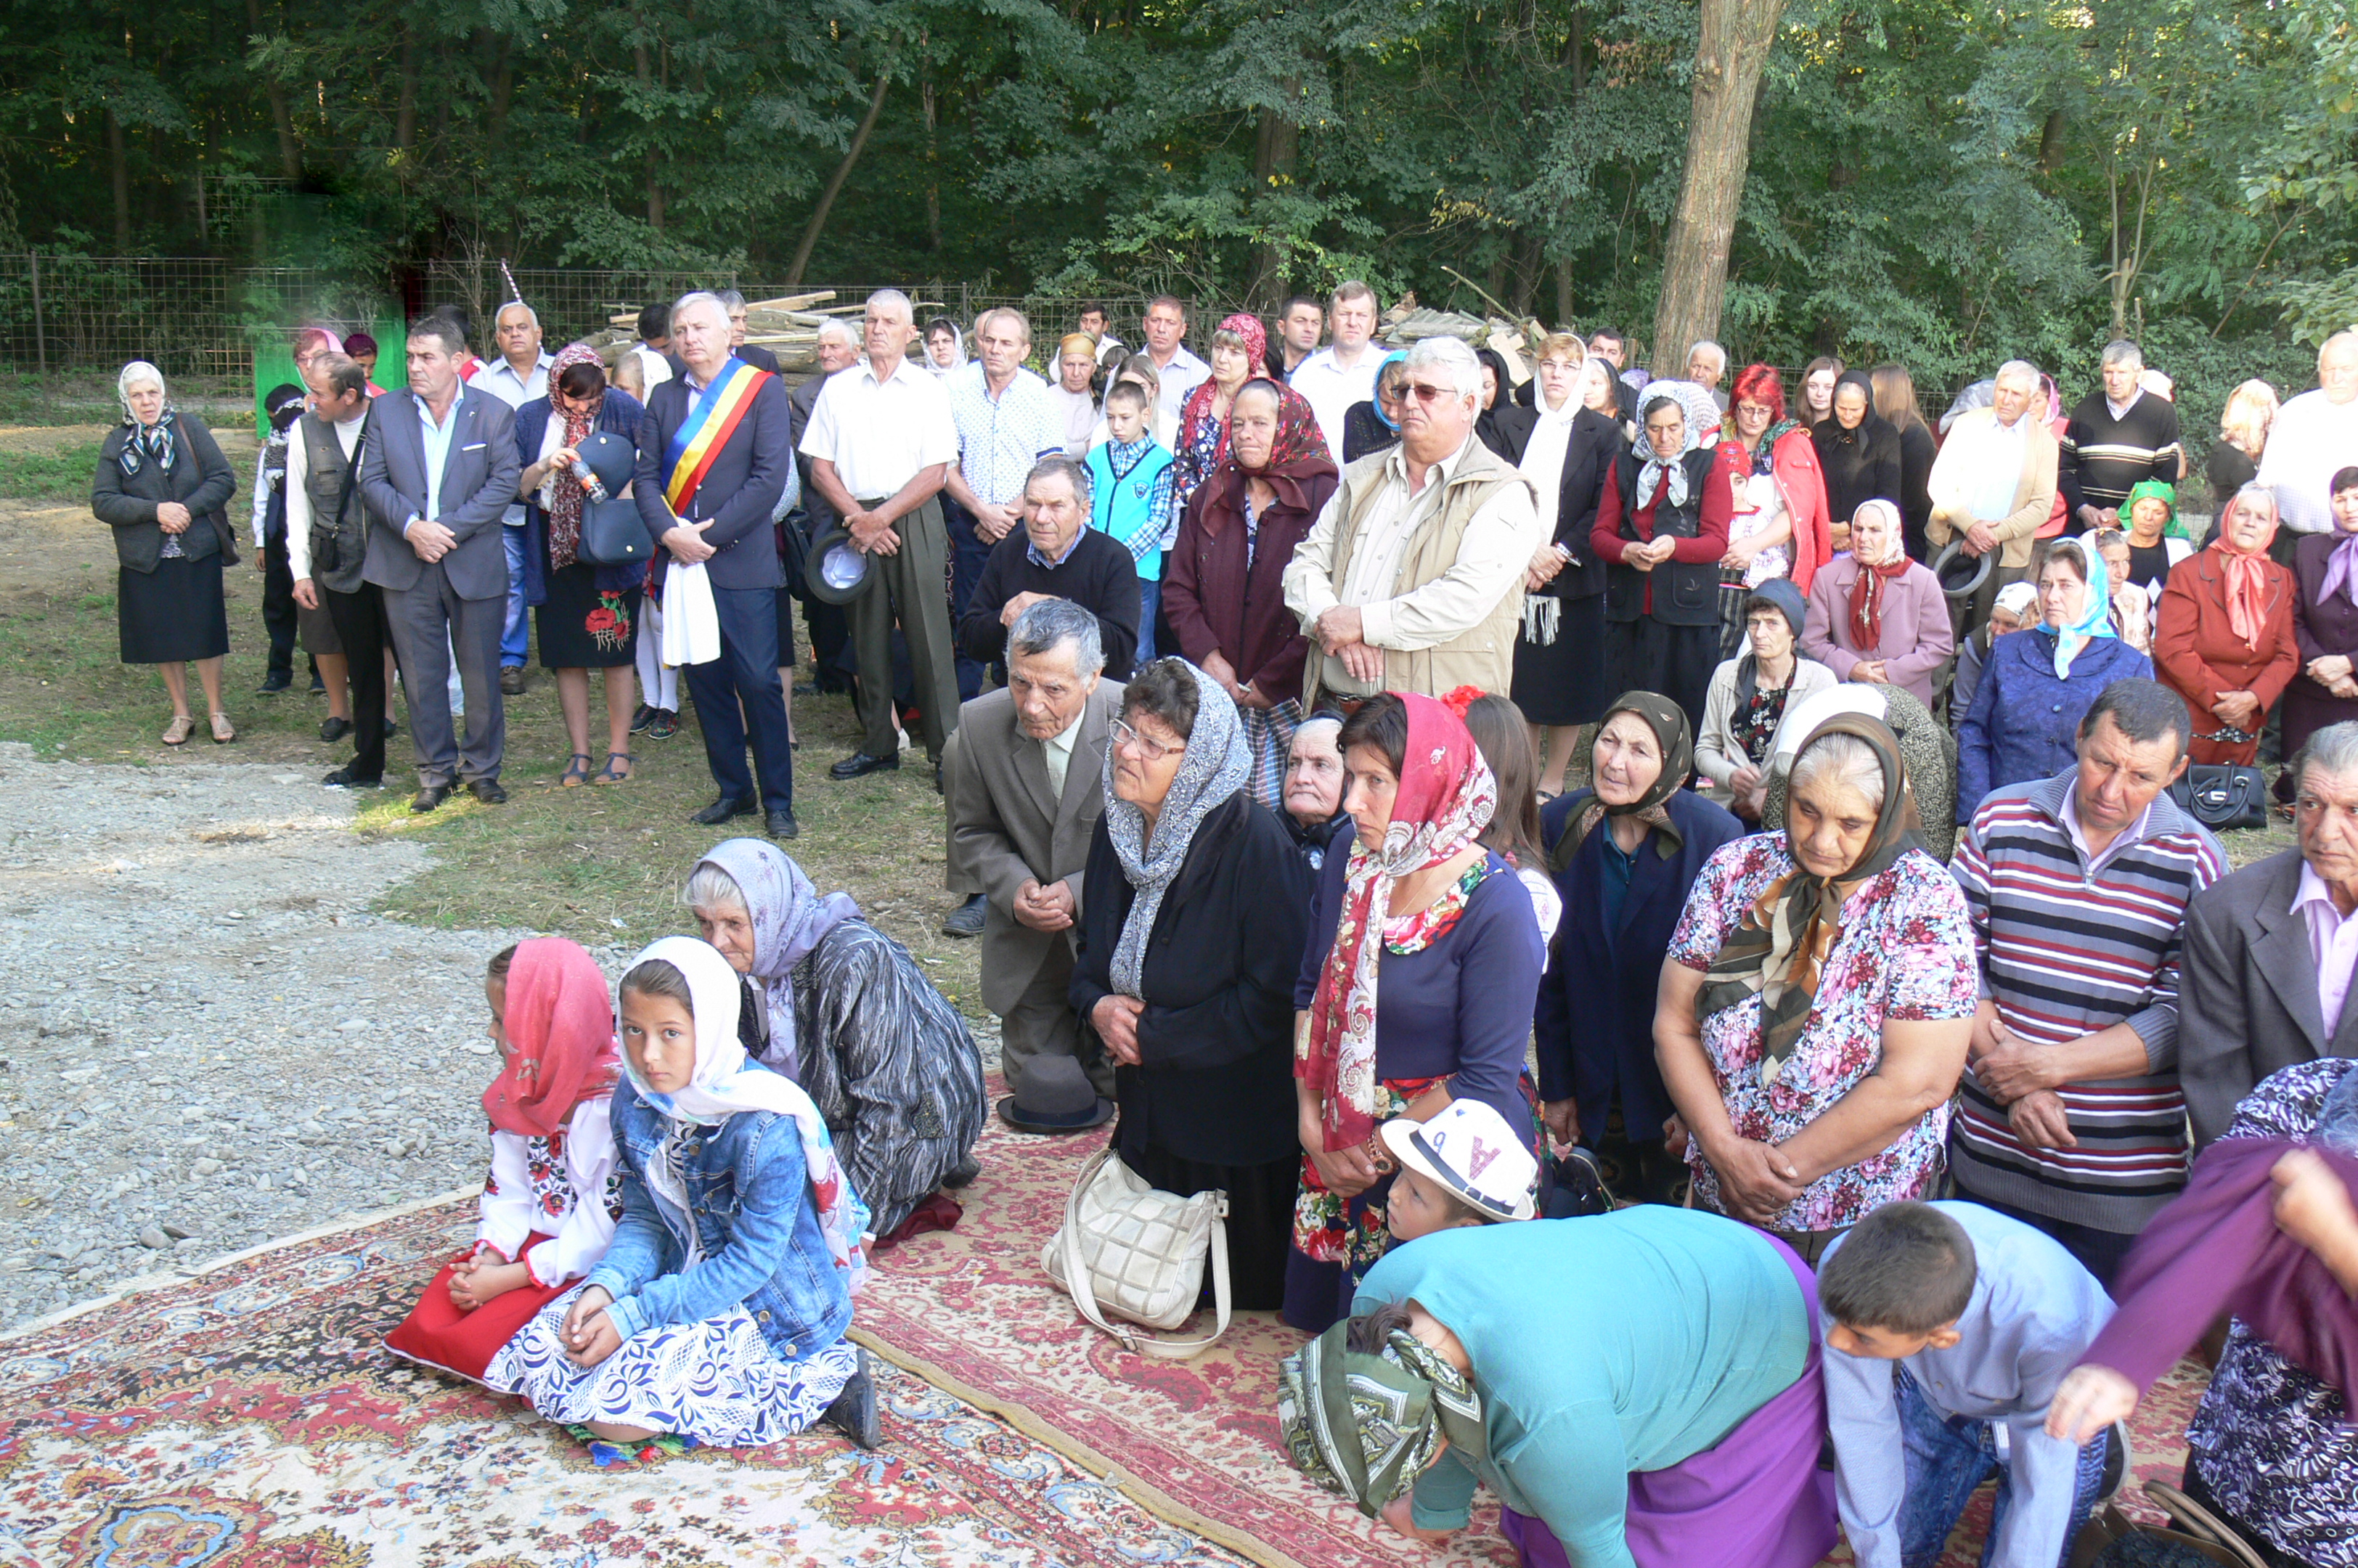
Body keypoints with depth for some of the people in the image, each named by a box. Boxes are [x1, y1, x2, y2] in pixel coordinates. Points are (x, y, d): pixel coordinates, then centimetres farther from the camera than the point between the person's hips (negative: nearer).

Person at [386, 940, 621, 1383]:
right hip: (534, 1242, 8)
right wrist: (489, 1257, -11)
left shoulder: (614, 1106, -24)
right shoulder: (519, 1089, 3)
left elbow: (603, 1229, -22)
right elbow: (509, 1186, 7)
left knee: (476, 1340, -19)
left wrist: (507, 1278, -19)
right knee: (429, 1322, -5)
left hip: (586, 1265, -8)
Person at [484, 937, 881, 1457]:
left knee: (613, 1414, -19)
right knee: (540, 1355, -2)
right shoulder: (636, 1101, -5)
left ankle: (819, 1383, -6)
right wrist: (606, 1285, -17)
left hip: (771, 1307, -8)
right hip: (688, 1275, 8)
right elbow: (643, 1219, 3)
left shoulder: (764, 1127, -27)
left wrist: (633, 1315, -22)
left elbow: (749, 1263, -22)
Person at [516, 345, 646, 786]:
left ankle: (619, 751, 12)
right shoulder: (531, 418, 2)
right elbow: (516, 488, 2)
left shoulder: (624, 410, -4)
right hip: (555, 548, 2)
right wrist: (546, 465, -16)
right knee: (567, 658, 6)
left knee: (616, 654, 2)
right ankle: (579, 753, 15)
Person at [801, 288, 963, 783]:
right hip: (857, 519, 3)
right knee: (868, 636, 7)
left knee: (929, 637, -6)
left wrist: (882, 517, -12)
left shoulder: (928, 390, 3)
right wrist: (858, 518, -6)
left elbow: (936, 472, -4)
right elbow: (820, 467, 7)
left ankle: (946, 749, -1)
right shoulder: (837, 389, 10)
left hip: (914, 520, -3)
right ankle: (878, 744, 17)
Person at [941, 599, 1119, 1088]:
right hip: (1027, 947, 3)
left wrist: (1080, 891, -24)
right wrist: (1014, 886, -19)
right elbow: (973, 831, 1)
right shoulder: (980, 723, -15)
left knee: (1119, 1082, 9)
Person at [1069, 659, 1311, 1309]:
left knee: (1245, 1285, 9)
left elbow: (1273, 999, -24)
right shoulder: (1118, 828, 0)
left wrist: (1152, 1036, -20)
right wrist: (1097, 1006, -10)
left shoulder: (1254, 842, -24)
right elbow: (1093, 950, 13)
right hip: (1149, 1103, 7)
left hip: (1235, 1109, -7)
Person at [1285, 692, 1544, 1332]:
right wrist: (1310, 1117, -2)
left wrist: (1381, 1151, -14)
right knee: (1328, 1314, 20)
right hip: (1339, 1150, 6)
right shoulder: (1347, 868, -3)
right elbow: (1312, 996, 8)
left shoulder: (1496, 907, -22)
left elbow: (1488, 1081, -20)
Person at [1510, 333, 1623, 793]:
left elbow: (1603, 509, -2)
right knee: (1521, 682, 3)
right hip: (1517, 574, 1)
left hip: (1574, 578, -1)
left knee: (1568, 683, 1)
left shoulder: (1603, 432, 4)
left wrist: (1561, 553, -13)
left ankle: (1552, 780, 12)